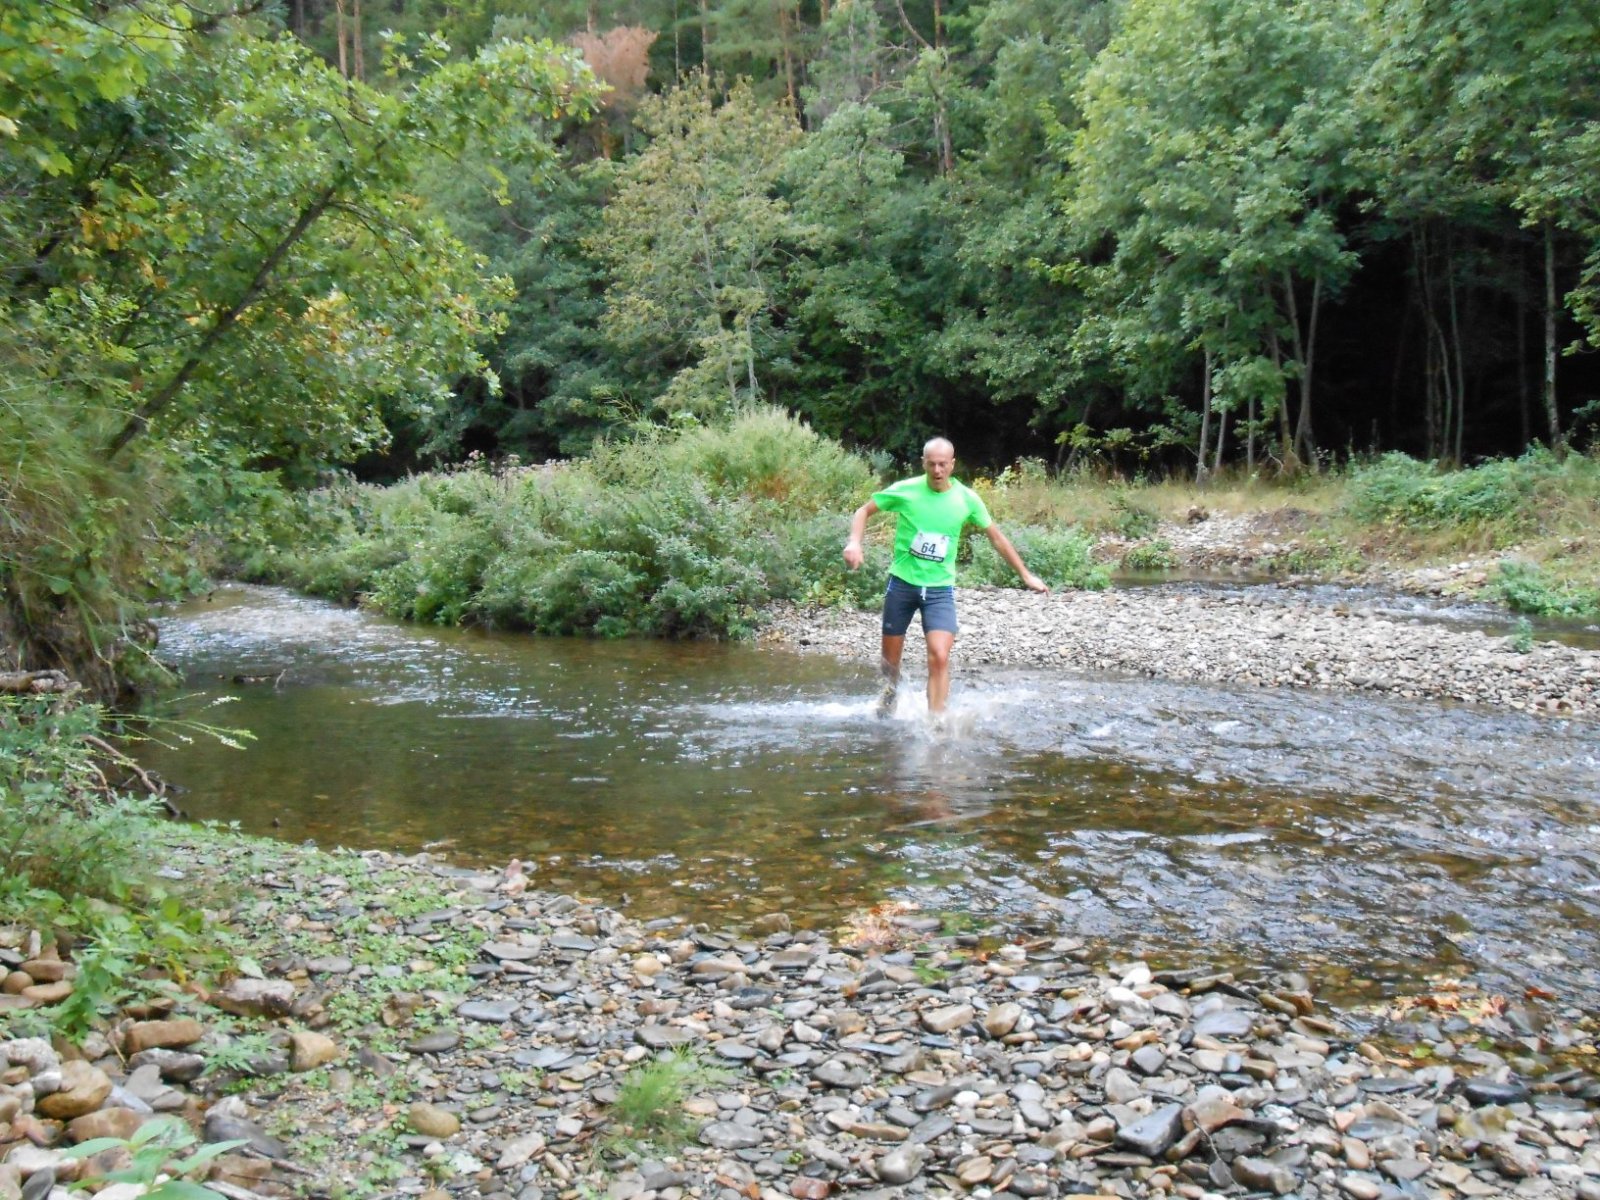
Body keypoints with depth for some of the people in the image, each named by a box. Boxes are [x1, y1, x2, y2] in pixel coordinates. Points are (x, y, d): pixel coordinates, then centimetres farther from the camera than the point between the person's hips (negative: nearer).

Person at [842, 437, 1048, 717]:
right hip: (902, 583, 0)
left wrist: (1025, 574, 9)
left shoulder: (967, 499, -5)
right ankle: (891, 693, 46)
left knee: (939, 657, -19)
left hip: (940, 589, 0)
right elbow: (864, 511, 3)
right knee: (890, 661, 12)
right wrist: (855, 542, -16)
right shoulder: (905, 490, -8)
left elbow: (996, 537, 7)